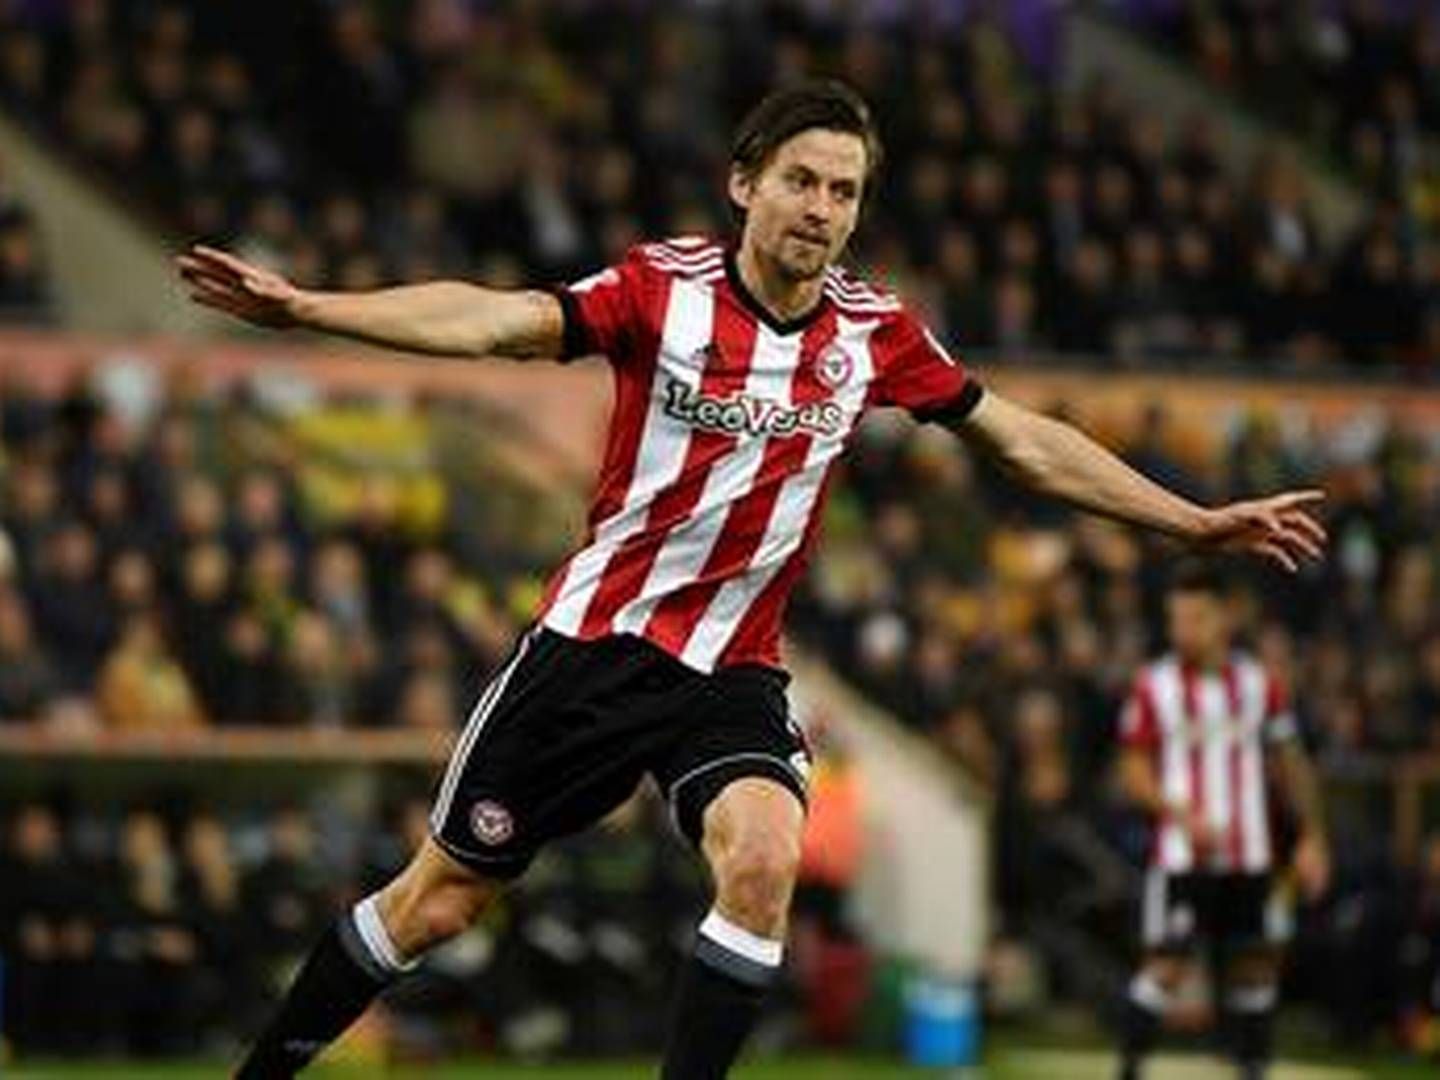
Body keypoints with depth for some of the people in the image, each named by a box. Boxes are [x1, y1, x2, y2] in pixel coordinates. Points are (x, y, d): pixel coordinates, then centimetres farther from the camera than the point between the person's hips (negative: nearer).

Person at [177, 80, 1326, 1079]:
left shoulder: (874, 330, -2)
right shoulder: (662, 286, -11)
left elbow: (1025, 438, 7)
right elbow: (492, 321, -23)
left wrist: (1199, 521, 6)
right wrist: (303, 305, -36)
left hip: (734, 668, 2)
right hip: (593, 636, -2)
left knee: (763, 857, -28)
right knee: (439, 896, 5)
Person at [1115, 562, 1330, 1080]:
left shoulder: (1259, 682, 5)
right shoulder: (1153, 686, -2)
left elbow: (1291, 763, 12)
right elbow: (1134, 771, -2)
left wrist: (1312, 838, 8)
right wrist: (1183, 815, -17)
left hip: (1251, 858, 3)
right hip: (1181, 856, -3)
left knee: (1255, 965, 8)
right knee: (1165, 965, -10)